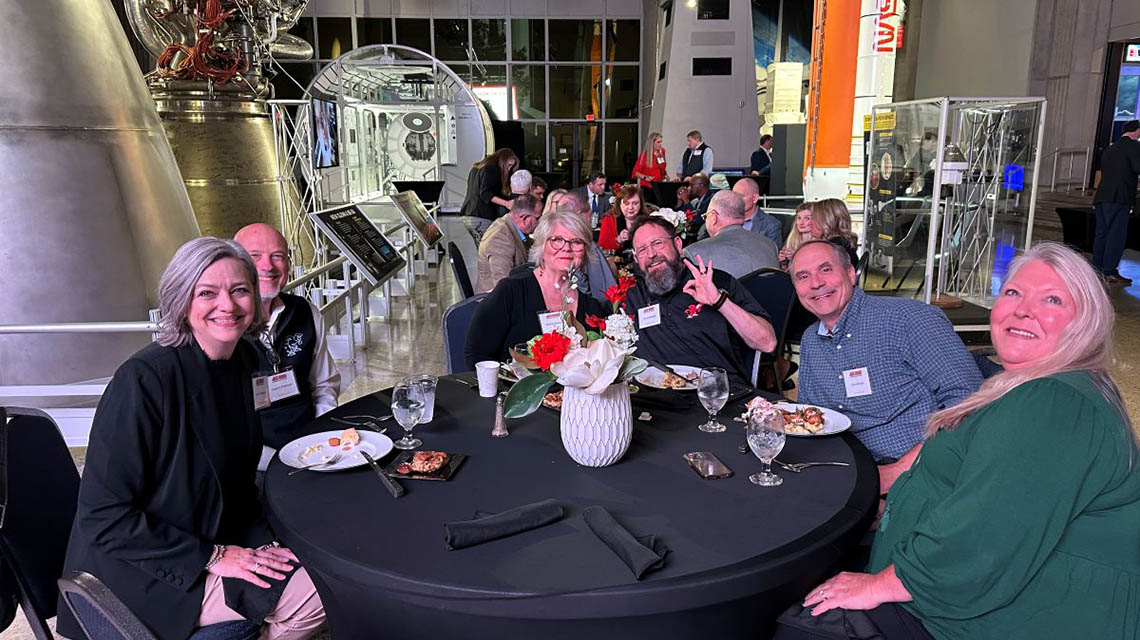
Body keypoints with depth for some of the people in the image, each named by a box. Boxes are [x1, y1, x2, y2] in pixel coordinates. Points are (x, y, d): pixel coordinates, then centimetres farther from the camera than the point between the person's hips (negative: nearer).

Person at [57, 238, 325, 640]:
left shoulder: (246, 361, -1)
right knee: (312, 595, -18)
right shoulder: (144, 379, -23)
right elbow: (104, 517, -21)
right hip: (144, 573, -7)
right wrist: (211, 557, -20)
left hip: (222, 542, 8)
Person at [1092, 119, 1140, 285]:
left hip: (1101, 197, 8)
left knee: (1101, 234, 10)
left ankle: (1097, 269, 12)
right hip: (1119, 197, -8)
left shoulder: (1109, 149, 20)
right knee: (1117, 234, -6)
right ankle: (1109, 272, -7)